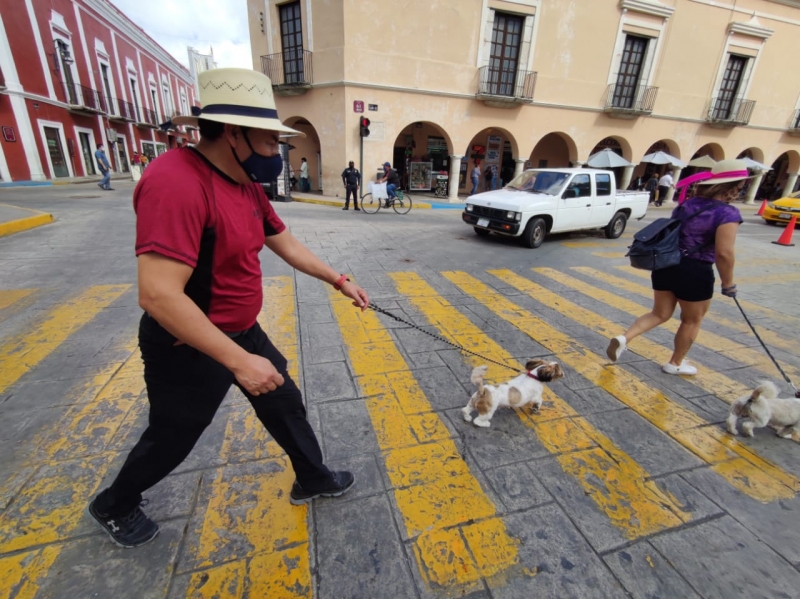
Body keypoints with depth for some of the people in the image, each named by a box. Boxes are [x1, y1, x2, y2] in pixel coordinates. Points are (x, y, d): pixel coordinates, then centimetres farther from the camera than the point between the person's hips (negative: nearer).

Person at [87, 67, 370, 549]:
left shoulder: (248, 186, 2)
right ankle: (114, 506, 50)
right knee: (172, 439, 17)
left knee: (286, 405, 18)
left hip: (242, 331, 9)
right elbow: (159, 295, -34)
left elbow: (287, 244, 11)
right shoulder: (176, 182, -29)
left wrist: (339, 281, 11)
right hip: (188, 347, -8)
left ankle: (313, 480, 43)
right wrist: (239, 361, -32)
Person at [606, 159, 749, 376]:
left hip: (665, 265, 6)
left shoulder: (686, 204, 7)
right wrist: (728, 283, -8)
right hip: (695, 272, -6)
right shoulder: (727, 212, -13)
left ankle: (624, 338, -6)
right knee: (692, 320, 16)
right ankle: (675, 364, 29)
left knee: (660, 314, 16)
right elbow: (724, 253, -20)